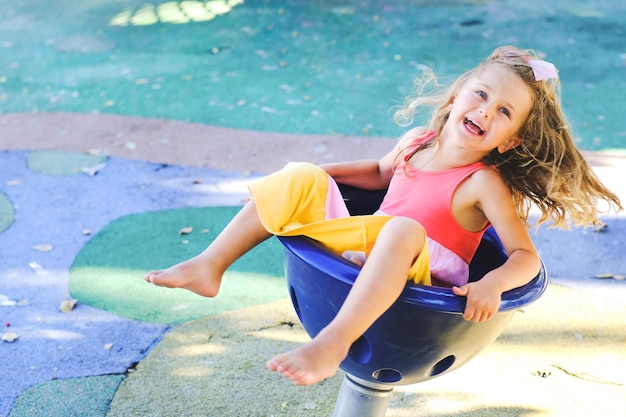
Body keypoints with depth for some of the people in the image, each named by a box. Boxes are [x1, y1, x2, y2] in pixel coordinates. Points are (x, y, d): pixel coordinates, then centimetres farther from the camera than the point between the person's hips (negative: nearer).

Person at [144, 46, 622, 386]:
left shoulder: (483, 183, -13)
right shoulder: (416, 142, 4)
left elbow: (526, 256, -17)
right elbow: (380, 173, 26)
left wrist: (493, 283, -38)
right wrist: (315, 173, 17)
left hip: (411, 285, -6)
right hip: (358, 254, 7)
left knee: (403, 230, -39)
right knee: (300, 178, -1)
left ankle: (332, 344, -46)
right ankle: (210, 266, -2)